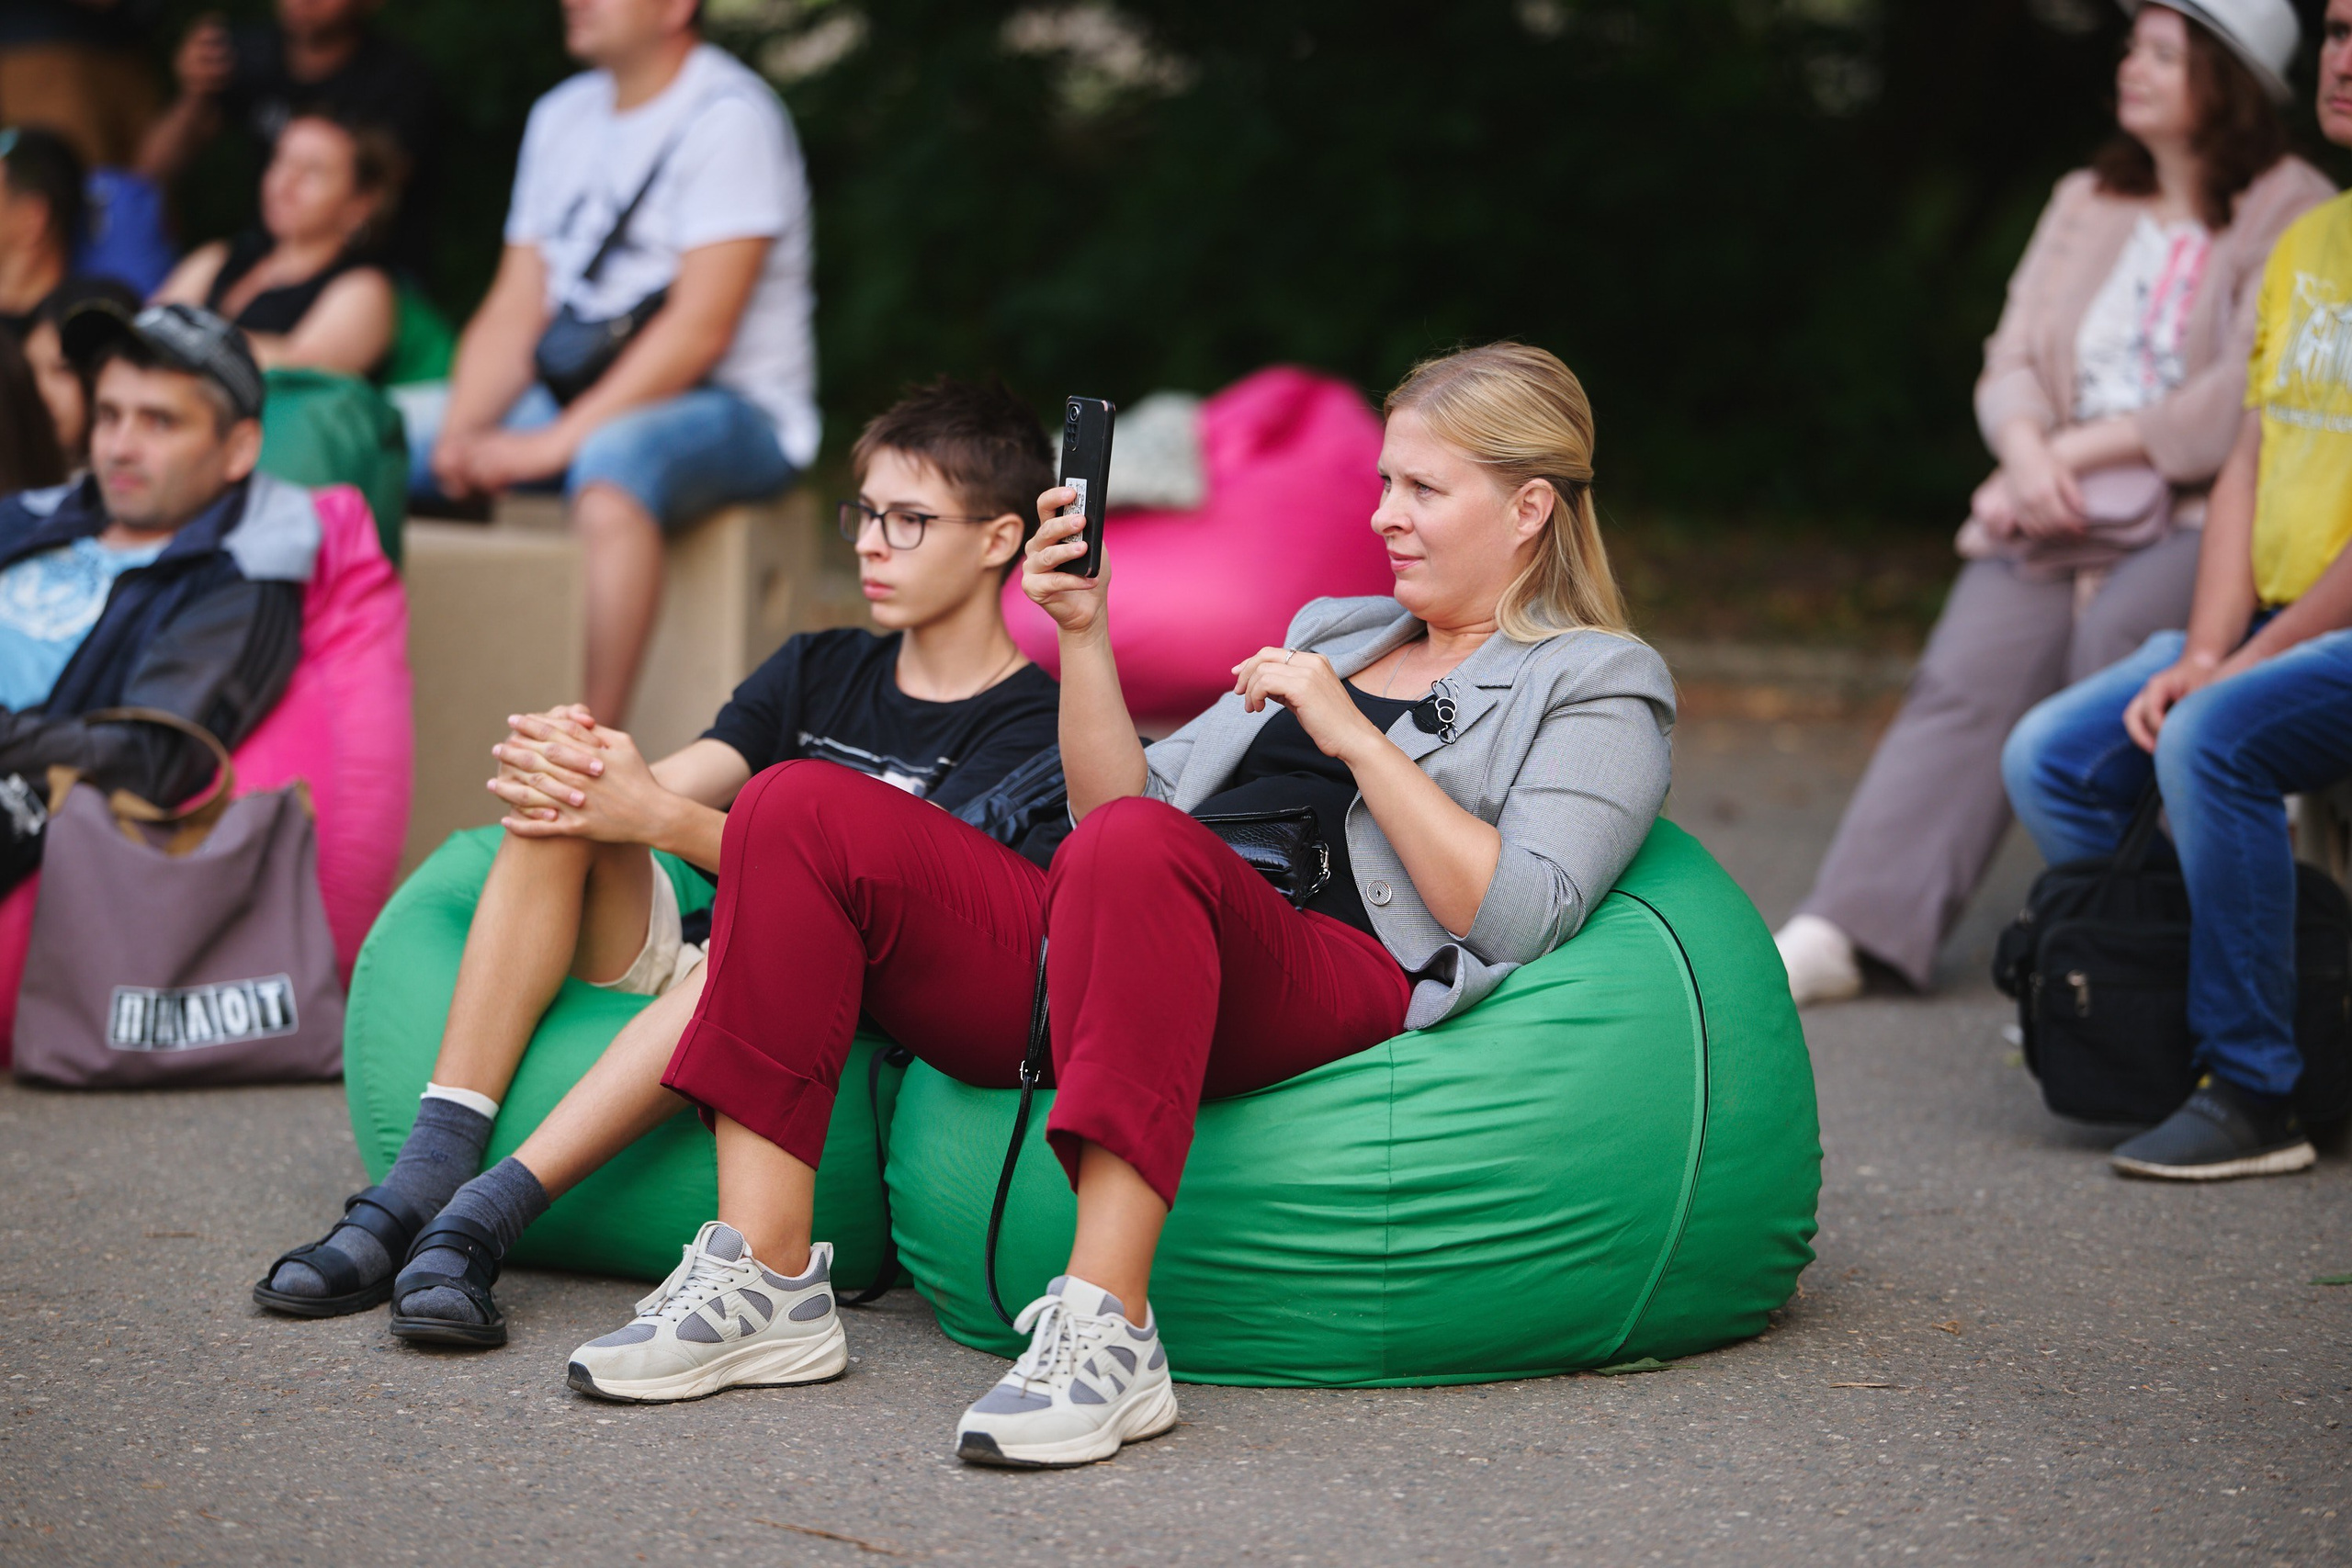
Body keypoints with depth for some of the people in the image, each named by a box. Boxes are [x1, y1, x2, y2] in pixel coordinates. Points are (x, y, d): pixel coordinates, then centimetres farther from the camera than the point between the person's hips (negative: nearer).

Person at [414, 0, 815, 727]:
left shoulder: (729, 116, -12)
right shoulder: (562, 115, 12)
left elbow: (699, 329, -20)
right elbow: (514, 311, 10)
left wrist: (554, 443, -24)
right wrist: (462, 429, -9)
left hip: (734, 410, -8)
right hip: (576, 398, 8)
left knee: (611, 460, -39)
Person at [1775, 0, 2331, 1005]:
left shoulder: (2292, 216, -2)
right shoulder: (2087, 205, 20)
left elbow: (2245, 405, -13)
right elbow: (2013, 364, 15)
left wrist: (2081, 449, -10)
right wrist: (2028, 450, -8)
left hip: (2205, 511, -5)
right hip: (2059, 508, 5)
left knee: (2115, 633, -33)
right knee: (1967, 673, -18)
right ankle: (1843, 931, -27)